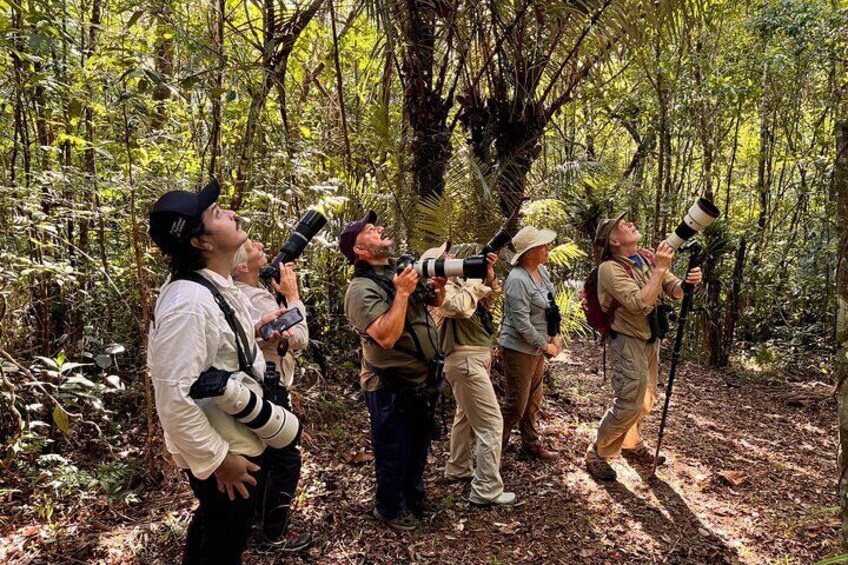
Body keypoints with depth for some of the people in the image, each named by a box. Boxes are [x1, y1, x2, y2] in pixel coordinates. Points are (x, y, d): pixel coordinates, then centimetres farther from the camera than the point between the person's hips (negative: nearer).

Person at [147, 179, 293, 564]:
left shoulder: (216, 285, 0)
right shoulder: (189, 302, -30)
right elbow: (173, 397, -32)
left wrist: (252, 330, 4)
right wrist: (218, 460, -23)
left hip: (237, 438, 9)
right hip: (222, 453, -9)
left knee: (211, 527, 29)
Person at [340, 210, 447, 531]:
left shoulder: (399, 273, 3)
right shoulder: (362, 289, -21)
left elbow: (435, 301, 16)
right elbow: (386, 336, -33)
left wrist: (440, 282, -4)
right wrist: (402, 292, -28)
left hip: (425, 382, 8)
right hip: (392, 390, -8)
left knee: (418, 448, 26)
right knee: (394, 455, 11)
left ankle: (414, 499, 48)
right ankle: (390, 509, 35)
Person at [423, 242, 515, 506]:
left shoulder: (458, 282, 14)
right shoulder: (441, 288, -15)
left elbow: (490, 296, 18)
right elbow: (462, 307, -33)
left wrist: (489, 274, 0)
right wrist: (474, 276, -20)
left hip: (473, 357, 11)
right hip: (467, 360, -11)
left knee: (466, 416, 22)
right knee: (491, 422, -10)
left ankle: (458, 469, 38)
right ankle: (487, 489, -6)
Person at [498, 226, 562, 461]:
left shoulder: (541, 270, 4)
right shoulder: (518, 280, -24)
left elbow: (550, 307, 14)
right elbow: (522, 322, -24)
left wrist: (554, 337, 7)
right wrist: (544, 346, -16)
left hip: (536, 347, 9)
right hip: (519, 349, -9)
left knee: (533, 401, 18)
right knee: (516, 404, 0)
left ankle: (531, 443, 33)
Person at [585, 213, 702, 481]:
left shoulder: (648, 257, 1)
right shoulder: (610, 268, -20)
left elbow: (675, 290, -1)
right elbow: (640, 303, -30)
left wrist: (689, 282, -23)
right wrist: (660, 268, -28)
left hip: (651, 339, 8)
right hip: (628, 341, -8)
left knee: (645, 399, 19)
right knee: (629, 403, -10)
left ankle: (632, 446, 39)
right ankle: (597, 454, 7)